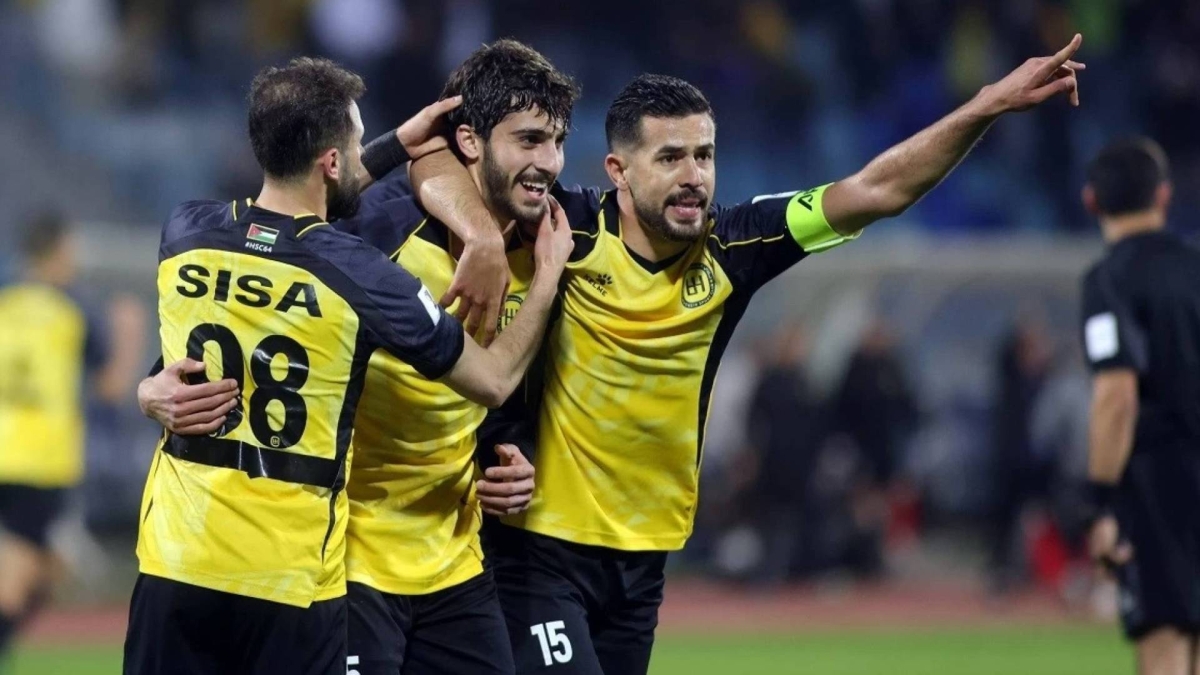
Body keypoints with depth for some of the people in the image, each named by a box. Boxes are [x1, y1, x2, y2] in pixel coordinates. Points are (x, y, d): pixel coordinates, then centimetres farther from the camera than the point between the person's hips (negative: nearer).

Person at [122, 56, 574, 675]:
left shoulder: (183, 235, 0)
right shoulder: (360, 276, -10)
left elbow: (285, 212, 26)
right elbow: (494, 381, 3)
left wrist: (394, 150, 29)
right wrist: (548, 276, 17)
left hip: (175, 566, 3)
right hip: (293, 584, -3)